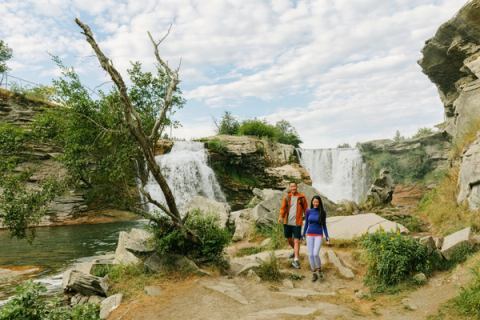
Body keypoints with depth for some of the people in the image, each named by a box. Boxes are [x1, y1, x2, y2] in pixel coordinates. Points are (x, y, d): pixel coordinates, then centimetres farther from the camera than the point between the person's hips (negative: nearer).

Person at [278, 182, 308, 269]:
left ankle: (296, 260, -7)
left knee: (296, 241, -8)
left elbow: (306, 209, 2)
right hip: (287, 222, 4)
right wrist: (281, 217, -17)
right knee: (289, 239, 18)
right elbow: (283, 208, -1)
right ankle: (296, 251, 44)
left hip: (297, 223, -3)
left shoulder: (302, 197, -2)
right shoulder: (286, 197, 4)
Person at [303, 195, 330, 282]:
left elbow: (324, 226, 2)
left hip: (319, 236, -2)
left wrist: (327, 238, -3)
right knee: (310, 255, -2)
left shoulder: (322, 212, -3)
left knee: (315, 254, -16)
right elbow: (306, 224, 7)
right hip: (310, 235, 2)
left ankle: (319, 269, 11)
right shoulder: (309, 211, 0)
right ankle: (314, 274, 13)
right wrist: (303, 236, 8)